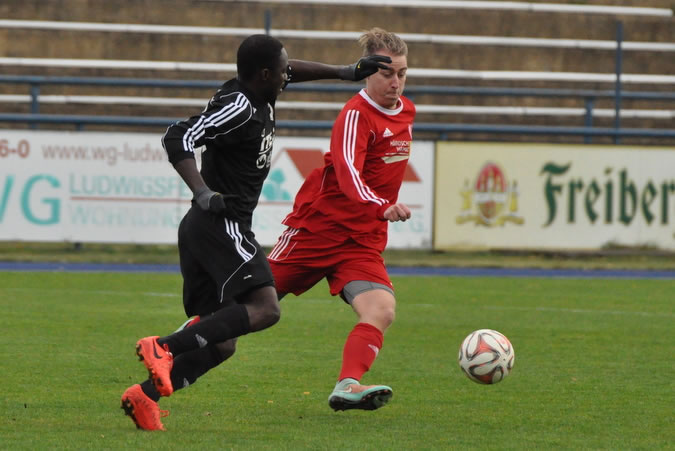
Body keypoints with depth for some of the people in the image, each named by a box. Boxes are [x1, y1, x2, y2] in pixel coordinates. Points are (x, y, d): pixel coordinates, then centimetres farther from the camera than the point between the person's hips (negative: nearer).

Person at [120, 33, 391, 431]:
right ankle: (165, 347, -29)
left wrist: (344, 72, 33)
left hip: (202, 231, 10)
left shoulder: (259, 94, 14)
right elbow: (179, 138, -25)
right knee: (265, 309, -23)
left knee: (221, 342, 7)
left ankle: (146, 395, -5)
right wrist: (203, 192, -34)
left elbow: (292, 71, 36)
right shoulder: (238, 108, -15)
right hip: (222, 224, -10)